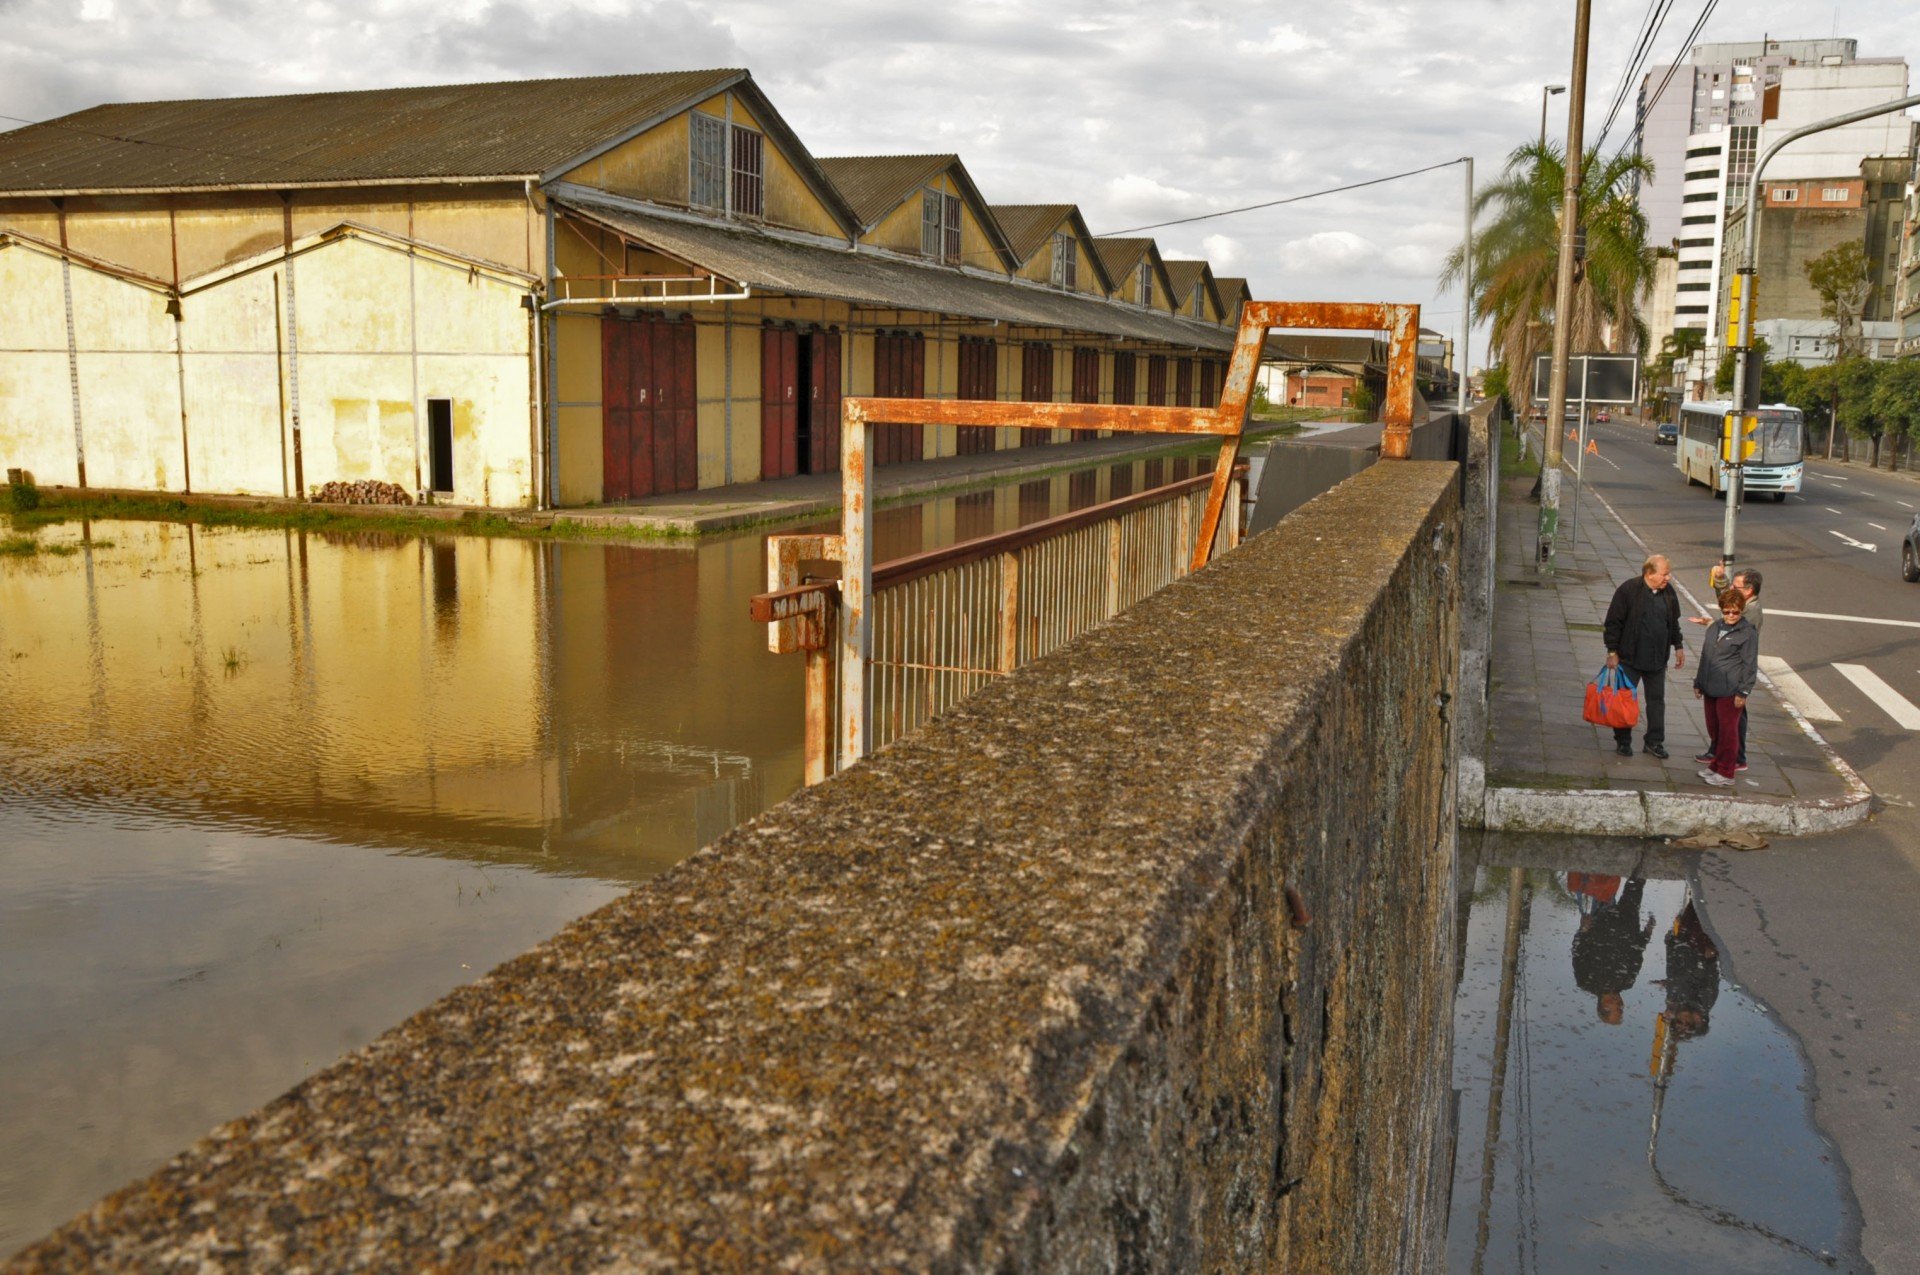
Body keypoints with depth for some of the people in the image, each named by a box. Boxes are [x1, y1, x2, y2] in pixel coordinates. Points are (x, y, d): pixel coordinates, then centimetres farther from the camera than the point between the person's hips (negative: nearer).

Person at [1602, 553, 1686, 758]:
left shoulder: (1668, 592, 2)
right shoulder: (1628, 590, -14)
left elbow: (1674, 622, 17)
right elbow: (1613, 622, -11)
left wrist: (1678, 646, 17)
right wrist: (1612, 651, -12)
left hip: (1657, 658, 5)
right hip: (1630, 657, -4)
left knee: (1657, 699, 9)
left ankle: (1654, 741, 19)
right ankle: (1623, 741, 18)